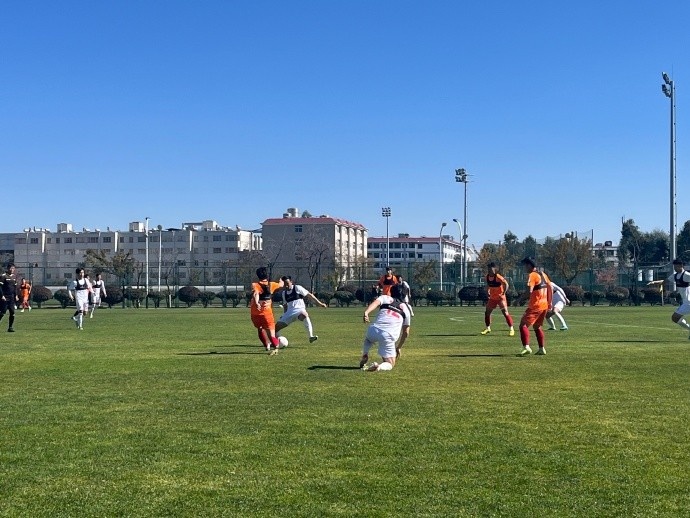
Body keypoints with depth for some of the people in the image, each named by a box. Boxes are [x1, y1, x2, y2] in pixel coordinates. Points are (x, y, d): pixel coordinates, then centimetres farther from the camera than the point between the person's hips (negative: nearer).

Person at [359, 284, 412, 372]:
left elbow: (376, 302, -7)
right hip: (388, 337, -1)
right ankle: (380, 367, -19)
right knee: (390, 364, 14)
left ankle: (364, 357, 16)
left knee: (368, 338, 40)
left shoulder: (385, 298, 19)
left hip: (374, 330, 1)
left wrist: (366, 312, -24)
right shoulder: (406, 308, 23)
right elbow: (406, 333, 23)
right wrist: (398, 347, 35)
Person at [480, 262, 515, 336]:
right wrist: (488, 291, 6)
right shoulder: (487, 276, -1)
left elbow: (506, 284, -24)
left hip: (500, 298, -7)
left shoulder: (498, 277, -21)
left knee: (505, 313, -9)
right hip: (492, 298, 7)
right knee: (487, 312, 6)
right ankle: (488, 328, 21)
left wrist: (503, 293, -25)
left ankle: (511, 329, -1)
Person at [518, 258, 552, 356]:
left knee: (523, 325, -10)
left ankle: (526, 347, -23)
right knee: (537, 326, 21)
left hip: (535, 306, -9)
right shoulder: (542, 274, 14)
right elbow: (550, 288, 19)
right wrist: (549, 303, 24)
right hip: (544, 305, 9)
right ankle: (542, 349, 19)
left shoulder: (532, 275, -13)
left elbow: (529, 290, -25)